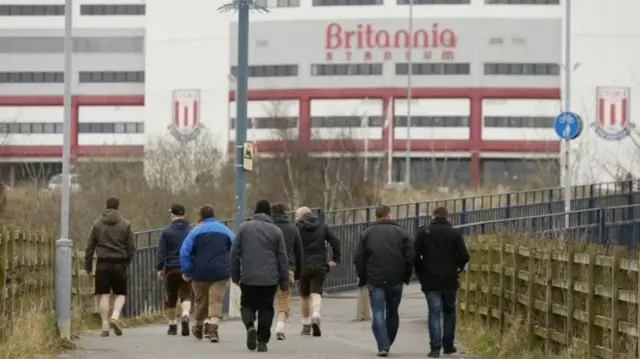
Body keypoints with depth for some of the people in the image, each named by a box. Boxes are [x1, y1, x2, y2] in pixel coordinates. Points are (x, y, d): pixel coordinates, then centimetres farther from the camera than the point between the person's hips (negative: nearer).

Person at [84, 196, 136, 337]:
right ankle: (115, 316, -15)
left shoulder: (97, 224, 6)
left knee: (104, 295, 3)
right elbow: (132, 247, 2)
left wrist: (88, 264, 12)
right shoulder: (125, 224, 2)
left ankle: (105, 326, -2)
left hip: (103, 263, 1)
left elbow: (90, 246, 6)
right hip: (120, 263, -1)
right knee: (120, 294, 9)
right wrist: (127, 262, 15)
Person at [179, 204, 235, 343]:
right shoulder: (225, 231, 4)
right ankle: (213, 327, -25)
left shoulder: (196, 231, -1)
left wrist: (186, 271, -5)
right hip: (220, 273, 0)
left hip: (200, 273, 0)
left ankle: (199, 327, 34)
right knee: (216, 301, -4)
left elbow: (184, 252, -8)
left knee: (201, 300, 17)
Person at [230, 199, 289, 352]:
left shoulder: (244, 227, 2)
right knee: (266, 308, 9)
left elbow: (235, 253, 2)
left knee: (247, 305, 12)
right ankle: (262, 341, 2)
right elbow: (282, 257, 3)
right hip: (269, 278, 0)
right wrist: (284, 280, 10)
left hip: (248, 278, 0)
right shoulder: (276, 231, 2)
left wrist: (235, 275, 11)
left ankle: (250, 325, -17)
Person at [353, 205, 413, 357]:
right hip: (395, 281, 1)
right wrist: (406, 277, 12)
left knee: (378, 313, -1)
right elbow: (410, 257, 0)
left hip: (375, 281, -1)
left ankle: (383, 346, -13)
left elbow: (358, 259, 2)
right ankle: (387, 343, 21)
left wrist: (362, 278, 11)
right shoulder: (401, 232, 4)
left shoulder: (367, 233, 4)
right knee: (392, 313, 16)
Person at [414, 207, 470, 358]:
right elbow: (464, 256, -6)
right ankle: (448, 345, 19)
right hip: (449, 280, 1)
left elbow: (415, 254, -7)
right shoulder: (455, 233, 0)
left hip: (431, 280, -1)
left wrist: (420, 271, 7)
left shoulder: (423, 232, -2)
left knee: (434, 313, -1)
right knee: (449, 311, 16)